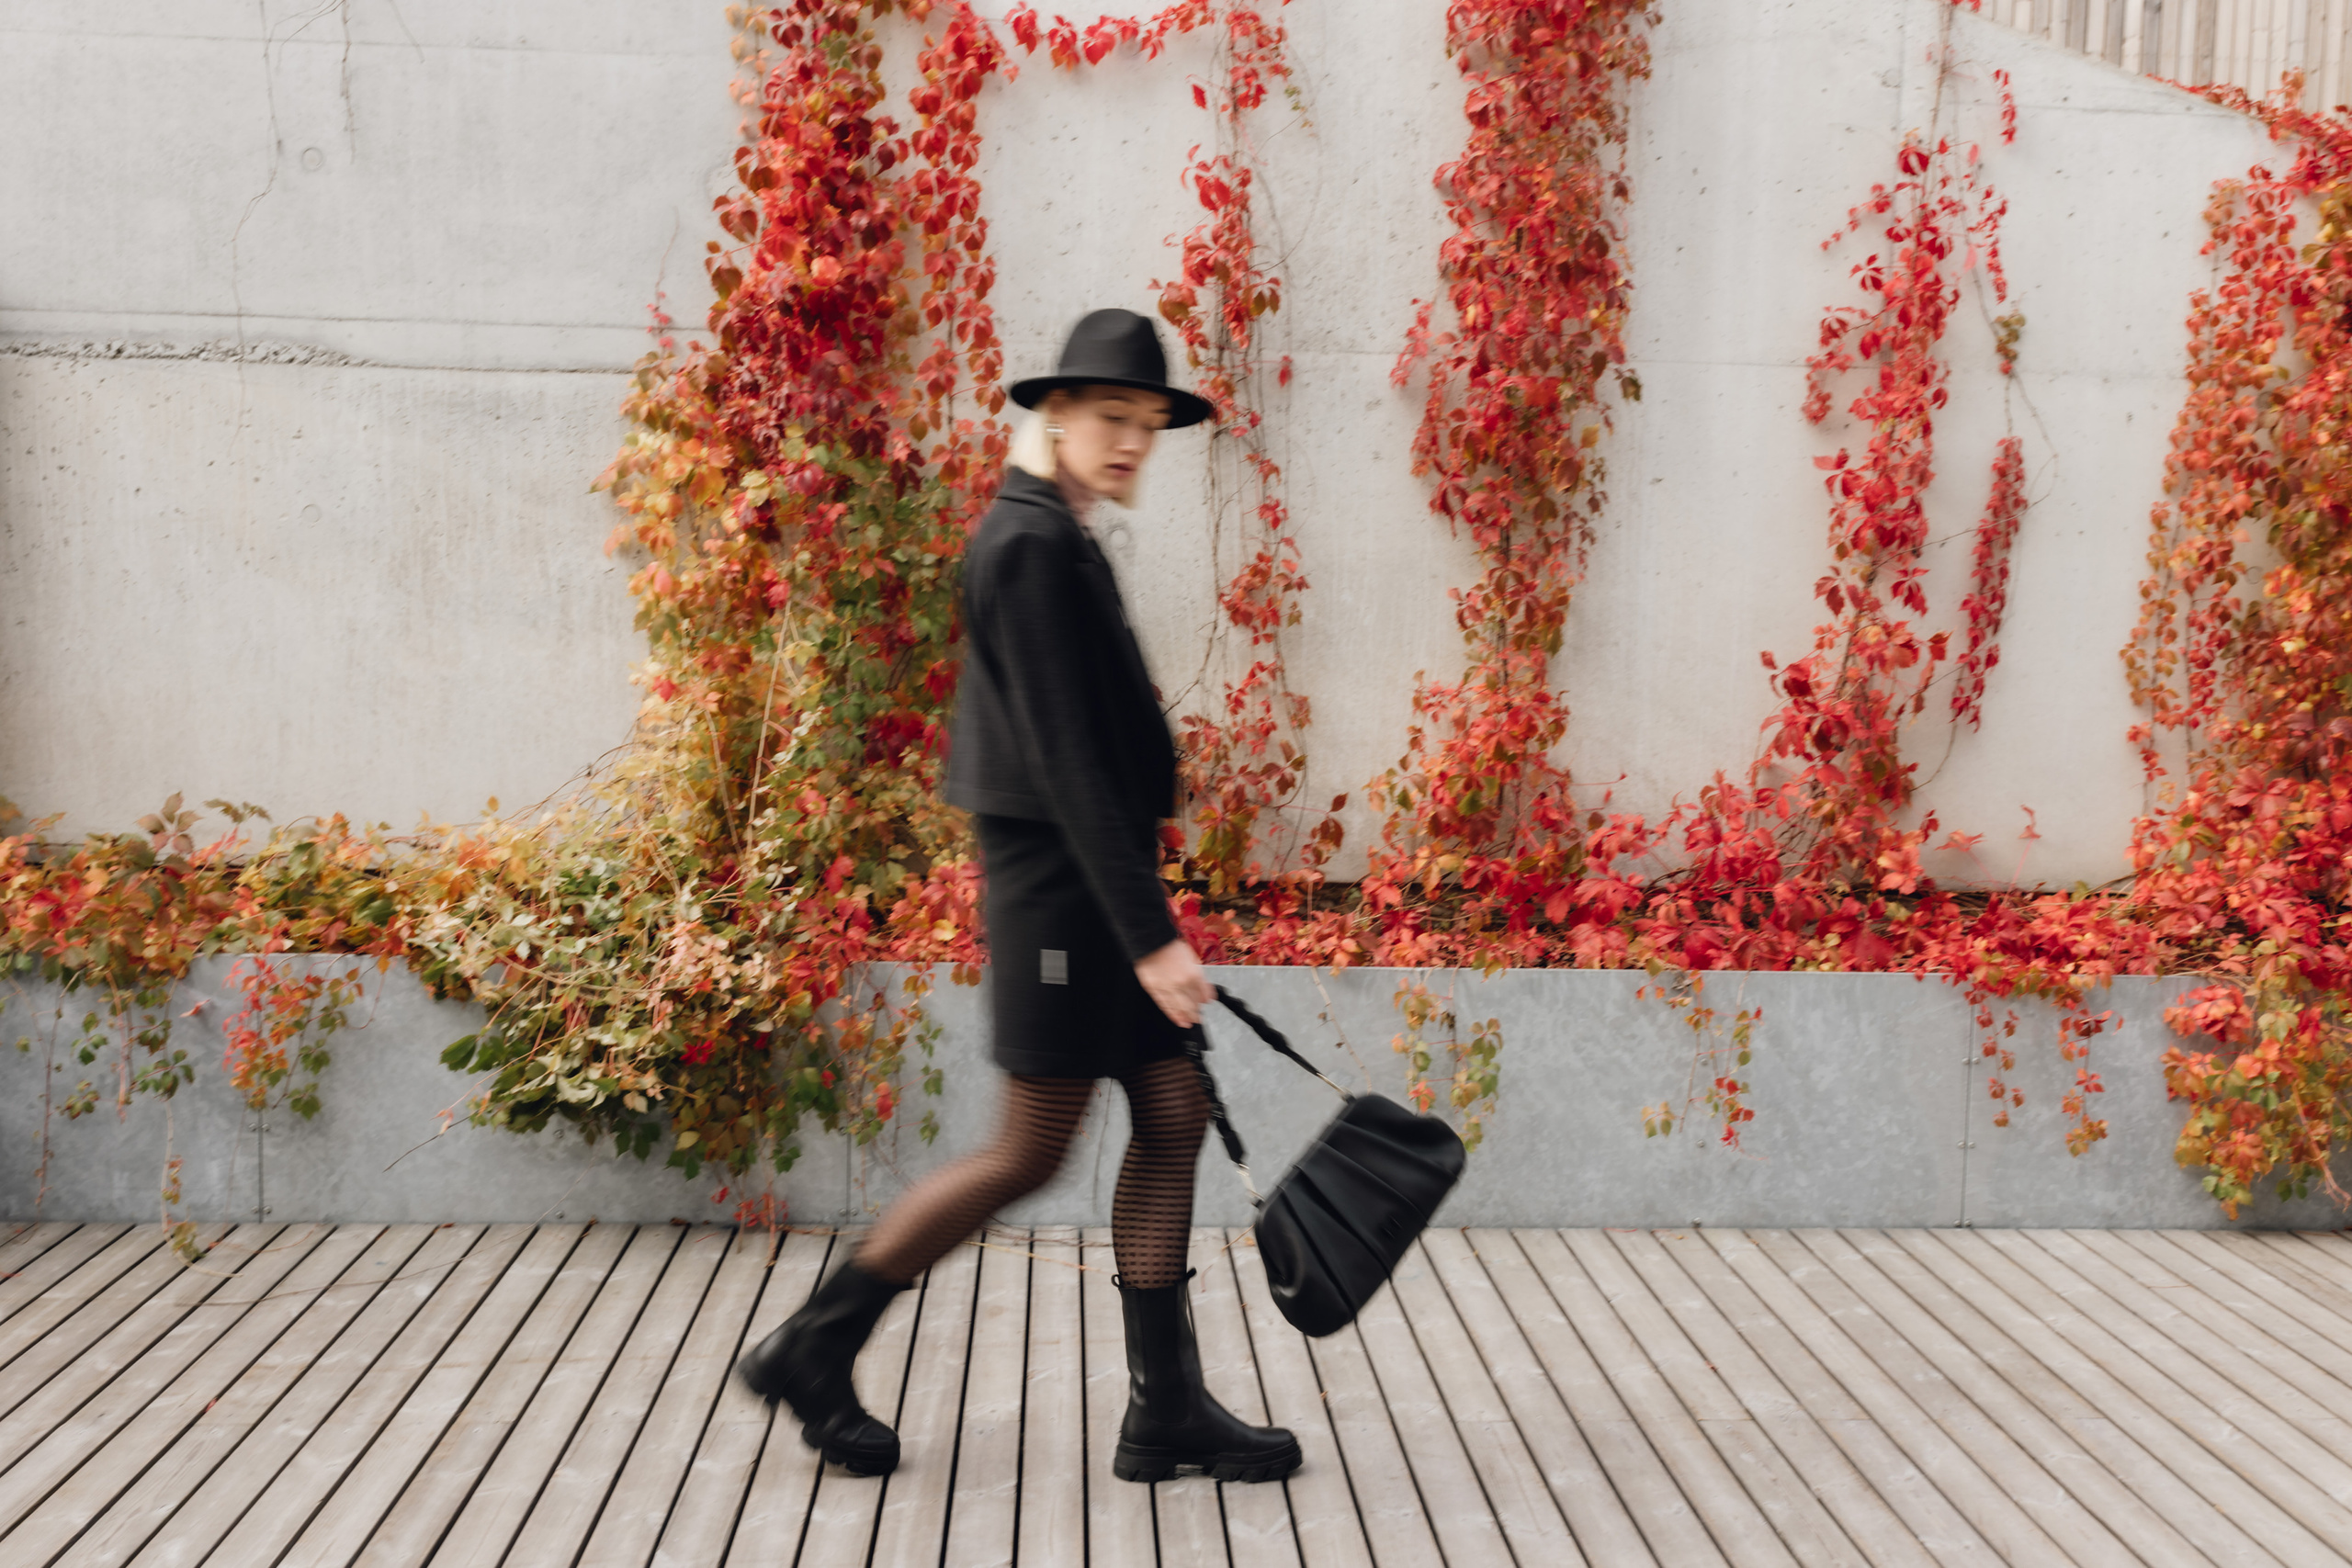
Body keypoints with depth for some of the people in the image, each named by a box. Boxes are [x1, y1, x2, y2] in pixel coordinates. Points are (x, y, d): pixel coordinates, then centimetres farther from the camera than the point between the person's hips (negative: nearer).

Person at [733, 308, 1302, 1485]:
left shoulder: (1056, 541, 16)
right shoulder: (1029, 546, -15)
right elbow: (1066, 764, -21)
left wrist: (1144, 917, 22)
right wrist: (1149, 935, -22)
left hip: (1094, 885, 10)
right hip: (1060, 885, -10)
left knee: (1173, 1118, 8)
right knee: (1030, 1153, -1)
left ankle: (1166, 1411, 15)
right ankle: (812, 1348, 13)